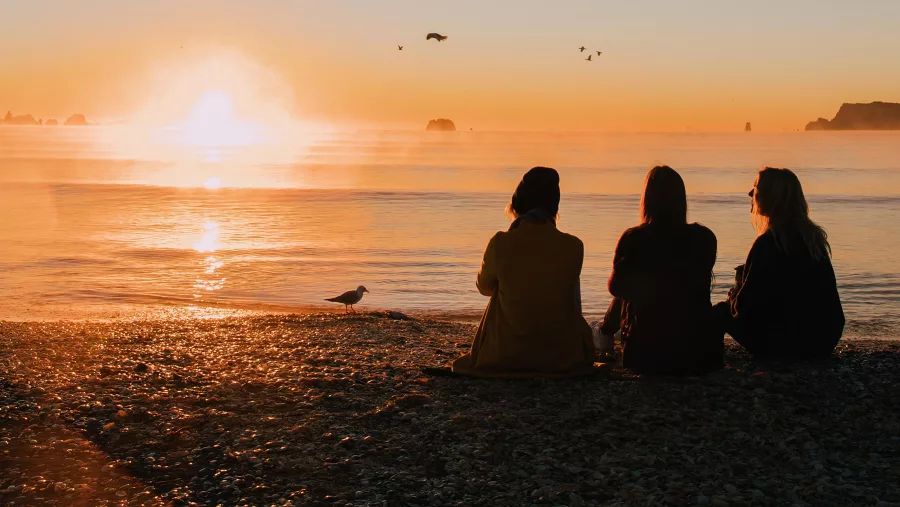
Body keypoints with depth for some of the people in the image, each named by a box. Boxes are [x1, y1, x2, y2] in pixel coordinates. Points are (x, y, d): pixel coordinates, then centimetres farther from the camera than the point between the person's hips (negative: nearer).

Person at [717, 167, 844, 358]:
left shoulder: (768, 243, -18)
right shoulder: (815, 236, 7)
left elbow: (744, 306, -14)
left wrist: (735, 294, 8)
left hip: (785, 342, -8)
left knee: (721, 311, 8)